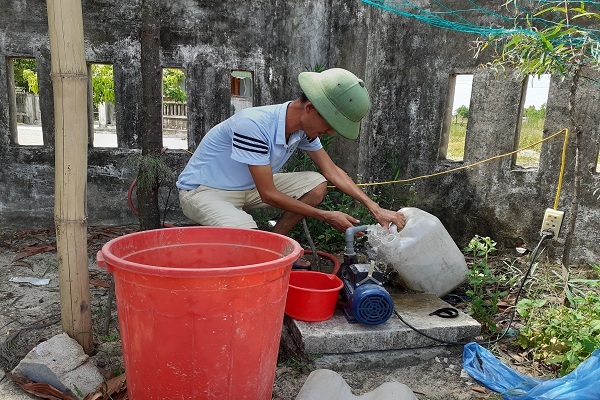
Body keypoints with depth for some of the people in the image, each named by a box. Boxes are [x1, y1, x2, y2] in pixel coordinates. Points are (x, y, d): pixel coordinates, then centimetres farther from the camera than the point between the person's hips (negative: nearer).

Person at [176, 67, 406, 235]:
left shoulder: (304, 127, -8)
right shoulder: (253, 125, -33)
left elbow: (332, 171, 2)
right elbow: (269, 195, -28)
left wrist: (375, 208, -8)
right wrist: (326, 217, -22)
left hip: (249, 188, 8)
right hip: (203, 191, -8)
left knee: (316, 185, -7)